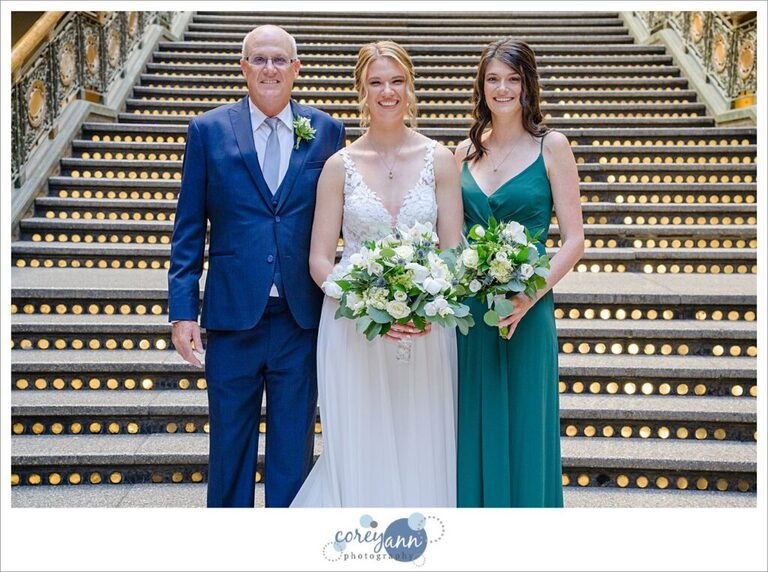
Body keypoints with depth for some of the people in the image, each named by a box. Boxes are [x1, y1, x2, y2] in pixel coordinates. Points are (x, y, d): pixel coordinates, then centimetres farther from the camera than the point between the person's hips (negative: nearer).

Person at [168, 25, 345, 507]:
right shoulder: (208, 130, 2)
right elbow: (189, 230, 2)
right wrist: (182, 310, -3)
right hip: (232, 314, 0)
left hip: (302, 318, 1)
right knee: (230, 446, 13)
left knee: (293, 447, 13)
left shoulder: (327, 132, 4)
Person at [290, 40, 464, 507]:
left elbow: (453, 251, 1)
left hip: (426, 330, 1)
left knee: (421, 453, 10)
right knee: (358, 454, 7)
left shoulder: (439, 160, 2)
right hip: (353, 331, -1)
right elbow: (319, 259, -1)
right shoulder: (340, 166, 1)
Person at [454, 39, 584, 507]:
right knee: (473, 426, 12)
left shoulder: (551, 146, -2)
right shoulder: (466, 150, 9)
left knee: (521, 427, 7)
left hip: (524, 309, -3)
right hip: (466, 306, 4)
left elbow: (574, 239, -6)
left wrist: (531, 294, -19)